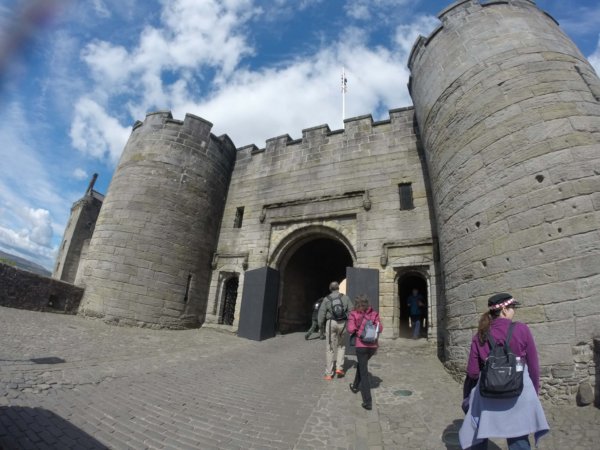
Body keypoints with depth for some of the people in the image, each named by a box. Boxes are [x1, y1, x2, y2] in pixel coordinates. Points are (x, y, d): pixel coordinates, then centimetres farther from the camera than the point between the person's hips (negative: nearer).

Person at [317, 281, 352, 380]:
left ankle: (329, 373, 11)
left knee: (330, 348, 7)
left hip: (331, 323, -1)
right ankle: (339, 367, 12)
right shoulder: (345, 298, 1)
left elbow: (321, 314, -2)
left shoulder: (326, 299, -2)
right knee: (341, 346, 21)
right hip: (343, 323, 1)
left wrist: (321, 326, 11)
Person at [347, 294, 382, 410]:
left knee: (364, 372, 3)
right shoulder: (374, 313, 2)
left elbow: (350, 329, -15)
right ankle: (356, 386, 46)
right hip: (373, 345, 5)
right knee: (361, 364, 28)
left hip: (361, 345, -4)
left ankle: (368, 402, 1)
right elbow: (380, 328, -3)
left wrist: (357, 330, 5)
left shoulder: (354, 314, -7)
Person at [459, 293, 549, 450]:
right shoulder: (521, 330, -10)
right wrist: (535, 390, 14)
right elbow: (533, 366, -3)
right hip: (518, 393, -1)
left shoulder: (480, 335, -5)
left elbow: (472, 372, -4)